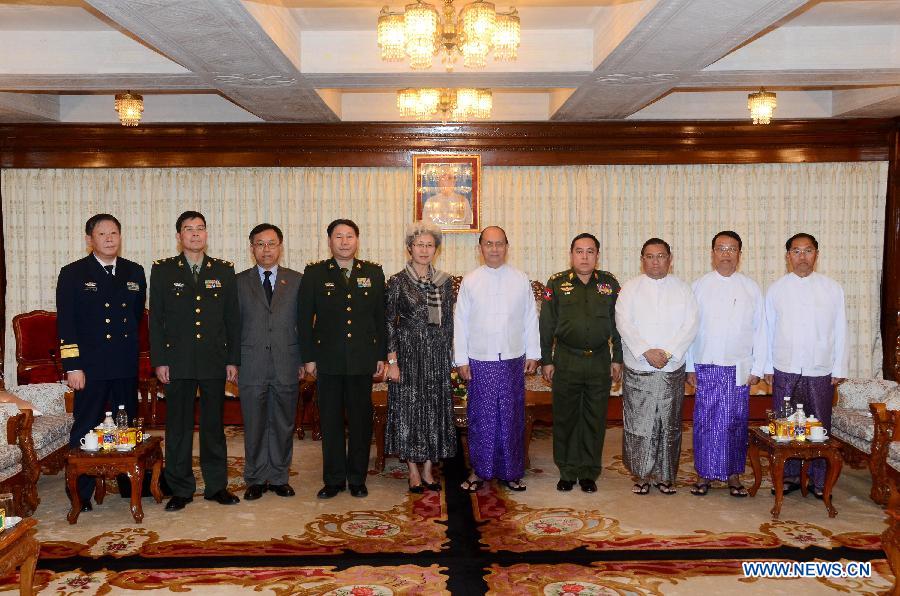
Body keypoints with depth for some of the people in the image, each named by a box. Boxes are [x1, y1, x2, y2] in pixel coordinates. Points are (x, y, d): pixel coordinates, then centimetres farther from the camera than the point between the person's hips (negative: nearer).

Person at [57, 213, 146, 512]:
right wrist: (72, 366, -13)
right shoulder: (73, 274, -2)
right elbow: (66, 323, -7)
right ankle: (80, 493, 14)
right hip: (90, 365, -3)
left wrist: (128, 347, 12)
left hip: (126, 366, 4)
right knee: (85, 428, 4)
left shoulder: (135, 272, 8)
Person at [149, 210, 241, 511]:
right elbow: (156, 319, 2)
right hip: (178, 361, -1)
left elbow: (233, 317, 6)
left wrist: (233, 360, 2)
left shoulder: (224, 270, 6)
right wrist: (159, 360, -5)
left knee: (214, 424, 9)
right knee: (178, 426, 5)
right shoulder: (162, 270, 3)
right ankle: (180, 489, 17)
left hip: (215, 361, 1)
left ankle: (216, 485, 20)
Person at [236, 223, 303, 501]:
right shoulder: (239, 282, 6)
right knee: (254, 425, 6)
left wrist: (304, 360, 1)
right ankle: (256, 479, 19)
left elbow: (303, 322, 7)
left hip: (286, 365, 1)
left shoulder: (296, 280, 7)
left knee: (284, 424, 8)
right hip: (252, 365, 0)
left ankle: (279, 477, 21)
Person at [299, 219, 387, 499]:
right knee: (330, 421, 6)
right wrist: (308, 357, -2)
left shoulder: (374, 273, 6)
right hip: (328, 360, -1)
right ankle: (333, 479, 18)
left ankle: (357, 478, 20)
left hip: (363, 359, 1)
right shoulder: (314, 273, 2)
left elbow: (381, 316, 7)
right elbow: (305, 318, 2)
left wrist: (381, 355, 4)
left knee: (361, 420, 8)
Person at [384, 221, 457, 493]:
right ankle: (414, 471, 15)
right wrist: (392, 361, -10)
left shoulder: (444, 281, 6)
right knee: (408, 409, 3)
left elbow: (448, 321, 10)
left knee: (435, 408, 7)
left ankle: (428, 469, 19)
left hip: (437, 353, 3)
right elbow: (389, 323, -5)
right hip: (408, 351, -3)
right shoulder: (397, 281, -4)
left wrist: (448, 356, 6)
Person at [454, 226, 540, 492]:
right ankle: (479, 471, 18)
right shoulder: (469, 281, 1)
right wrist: (461, 359, -1)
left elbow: (530, 318, 7)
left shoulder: (521, 280, 4)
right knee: (481, 417, 4)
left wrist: (533, 354, 4)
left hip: (513, 360, 1)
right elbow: (460, 321, 2)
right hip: (480, 361, -1)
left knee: (512, 417, 7)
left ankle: (510, 472, 20)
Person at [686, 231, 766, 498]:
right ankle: (704, 474, 14)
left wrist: (757, 368, 1)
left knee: (736, 422, 5)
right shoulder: (699, 286, 4)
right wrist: (689, 367, -1)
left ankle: (733, 475, 17)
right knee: (705, 421, 2)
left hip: (739, 368, 1)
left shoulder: (751, 288, 6)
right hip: (706, 367, 0)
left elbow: (760, 330, 5)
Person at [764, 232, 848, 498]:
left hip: (821, 371, -1)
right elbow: (768, 329, 6)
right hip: (785, 370, 1)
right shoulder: (776, 289, 4)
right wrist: (768, 366, 4)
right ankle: (790, 476, 21)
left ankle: (820, 481, 18)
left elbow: (840, 331, 3)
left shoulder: (832, 288, 2)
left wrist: (839, 368, 0)